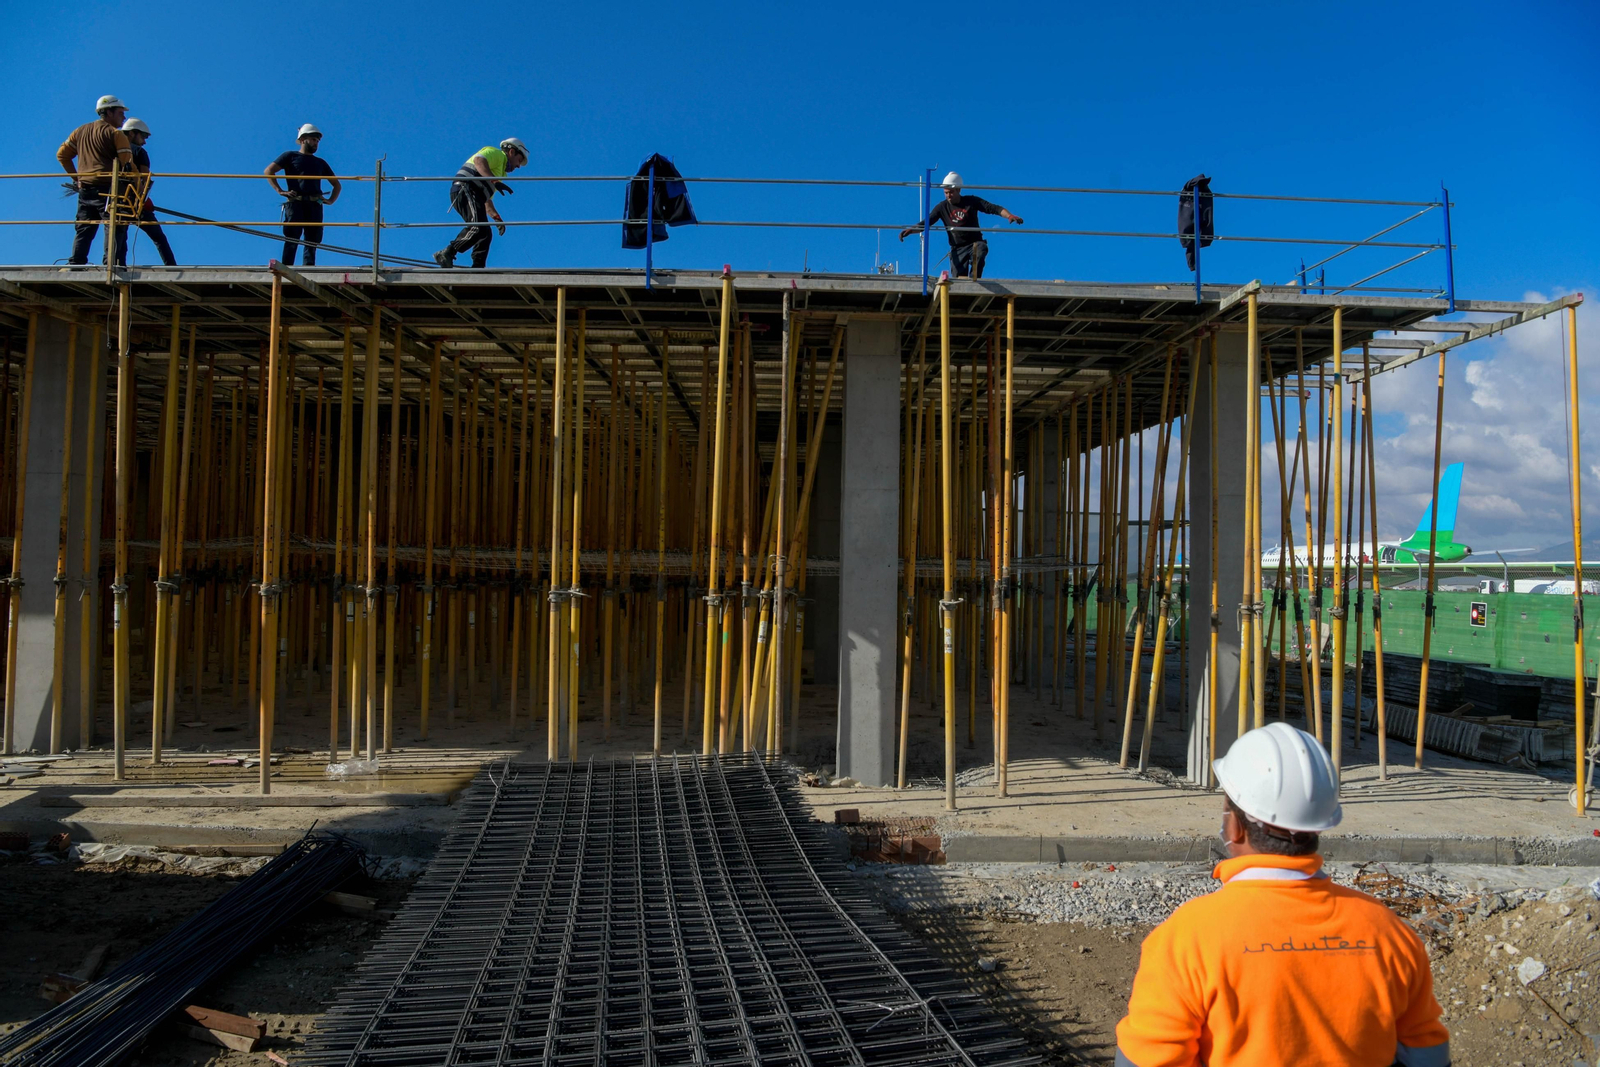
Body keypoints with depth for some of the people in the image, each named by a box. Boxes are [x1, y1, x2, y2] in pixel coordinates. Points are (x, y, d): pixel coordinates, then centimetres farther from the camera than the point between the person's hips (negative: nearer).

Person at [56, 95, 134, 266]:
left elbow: (62, 155, 18)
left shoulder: (80, 131, 18)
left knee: (83, 231, 8)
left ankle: (75, 264, 3)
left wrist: (75, 177, 20)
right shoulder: (115, 133, -3)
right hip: (106, 189, -6)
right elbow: (127, 163, -11)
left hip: (84, 189, 7)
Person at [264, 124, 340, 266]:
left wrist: (331, 200, 11)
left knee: (312, 242, -3)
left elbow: (336, 184, 30)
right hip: (295, 203, -4)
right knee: (292, 239, -12)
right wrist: (280, 191, -7)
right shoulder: (290, 156, 13)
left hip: (315, 205, 4)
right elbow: (268, 171, 5)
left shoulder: (321, 163, 26)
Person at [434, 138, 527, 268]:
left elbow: (487, 201, 34)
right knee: (478, 226, -27)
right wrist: (494, 181, -28)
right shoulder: (497, 154, 8)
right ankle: (446, 254, -32)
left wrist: (496, 218, 20)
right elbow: (479, 160, -16)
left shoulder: (499, 171, 35)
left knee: (486, 234, 4)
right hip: (465, 190, -10)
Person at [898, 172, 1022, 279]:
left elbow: (994, 208, -8)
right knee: (958, 280, -9)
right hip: (957, 248, 2)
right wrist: (910, 230, -17)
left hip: (975, 243, -2)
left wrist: (1009, 215, -26)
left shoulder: (972, 201, -3)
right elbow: (926, 222, 1)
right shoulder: (942, 207, 2)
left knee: (980, 251, -37)